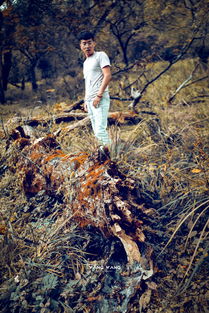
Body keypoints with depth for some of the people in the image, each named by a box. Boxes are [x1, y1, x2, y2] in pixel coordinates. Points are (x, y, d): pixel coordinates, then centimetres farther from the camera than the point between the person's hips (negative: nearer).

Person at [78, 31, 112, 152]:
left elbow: (107, 76, -12)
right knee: (96, 131, 7)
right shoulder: (85, 62, 23)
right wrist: (86, 100, 18)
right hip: (90, 100, 9)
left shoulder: (100, 55, -1)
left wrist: (99, 96, -17)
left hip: (100, 99, -8)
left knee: (100, 129, -18)